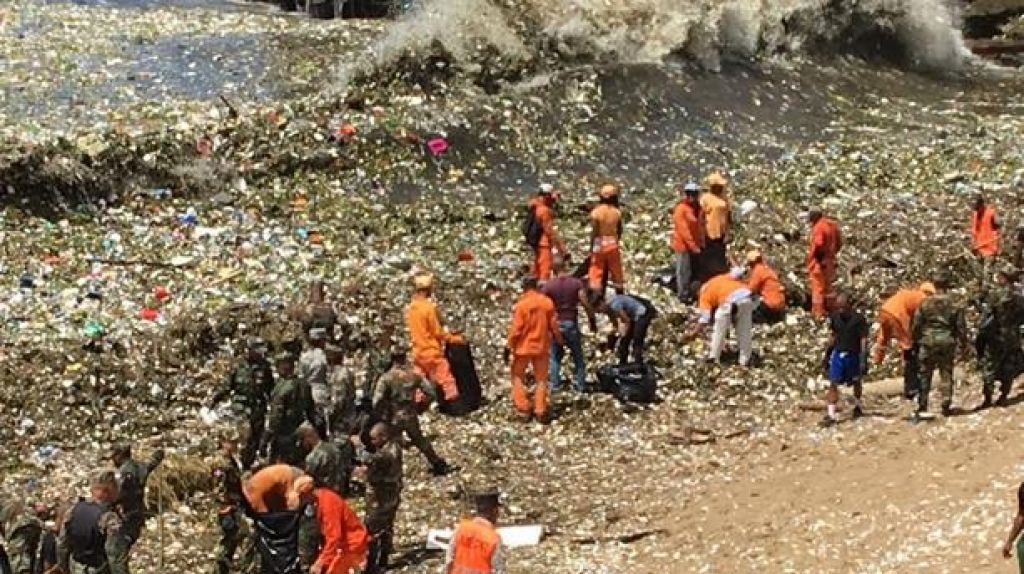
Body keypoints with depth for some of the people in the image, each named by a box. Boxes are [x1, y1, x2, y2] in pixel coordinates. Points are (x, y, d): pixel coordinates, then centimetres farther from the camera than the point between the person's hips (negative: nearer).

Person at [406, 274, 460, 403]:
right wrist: (450, 337, 4)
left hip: (418, 352, 7)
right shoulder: (429, 307, -16)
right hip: (432, 352, -7)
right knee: (447, 382, -5)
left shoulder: (410, 308, 5)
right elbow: (438, 332, -12)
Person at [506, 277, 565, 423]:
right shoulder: (547, 302, -5)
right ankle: (540, 411, 11)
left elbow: (516, 329, -15)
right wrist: (560, 341, 17)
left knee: (518, 377, 13)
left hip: (523, 347, -3)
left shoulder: (521, 304, -16)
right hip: (541, 346, 3)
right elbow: (553, 325, 3)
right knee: (541, 379, 13)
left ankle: (523, 409, 7)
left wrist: (509, 347, -5)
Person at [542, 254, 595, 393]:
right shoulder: (577, 283, -7)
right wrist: (592, 321, 2)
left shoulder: (548, 286, -8)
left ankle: (555, 385, 12)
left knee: (555, 357, 14)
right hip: (572, 324, 0)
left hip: (555, 324, 0)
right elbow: (586, 304, -10)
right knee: (578, 356, 14)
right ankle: (580, 384, 14)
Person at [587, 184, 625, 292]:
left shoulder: (596, 212, -11)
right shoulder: (617, 212, -4)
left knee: (596, 273, 3)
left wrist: (591, 247, -5)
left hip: (599, 245, -2)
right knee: (616, 273, 13)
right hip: (613, 244, 2)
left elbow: (594, 232, -12)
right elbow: (619, 230, 4)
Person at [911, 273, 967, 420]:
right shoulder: (954, 305, -3)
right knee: (946, 374, 12)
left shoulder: (925, 303, -5)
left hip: (928, 342, -1)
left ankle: (922, 409, 2)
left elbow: (915, 325, -1)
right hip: (947, 342, 1)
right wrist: (963, 341, 16)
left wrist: (915, 341, 13)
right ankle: (946, 405, 11)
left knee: (925, 375, 5)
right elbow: (960, 326, 2)